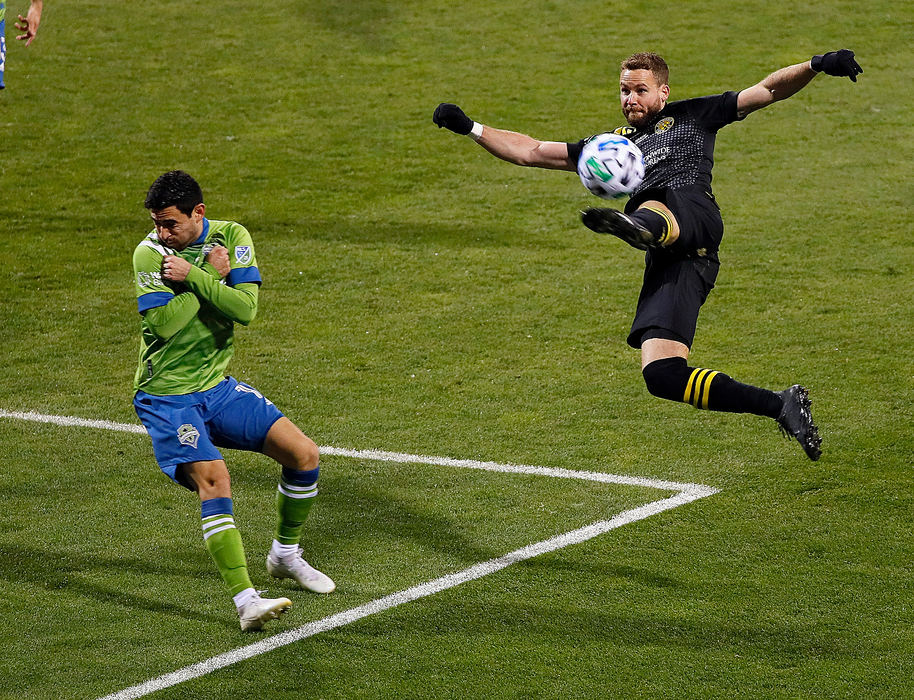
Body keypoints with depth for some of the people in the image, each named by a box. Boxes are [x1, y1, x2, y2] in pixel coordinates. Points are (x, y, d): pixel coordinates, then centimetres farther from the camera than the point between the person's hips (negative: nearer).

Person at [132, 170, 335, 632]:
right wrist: (211, 275, -18)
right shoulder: (149, 253, -12)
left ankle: (285, 555, 24)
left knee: (303, 454, -1)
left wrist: (192, 276, -22)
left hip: (218, 386, 5)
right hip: (166, 398, -5)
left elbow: (245, 309, -14)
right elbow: (162, 324, -24)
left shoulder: (231, 236, -2)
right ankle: (246, 602, -31)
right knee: (213, 479, -25)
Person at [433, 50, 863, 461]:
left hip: (691, 211, -4)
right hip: (665, 263, 4)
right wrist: (469, 127, 29)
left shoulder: (691, 116, 27)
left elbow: (768, 91, 22)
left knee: (652, 206, -40)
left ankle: (637, 226, -78)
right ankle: (781, 406, -6)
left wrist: (815, 66, 6)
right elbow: (531, 152, 38)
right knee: (662, 375, -13)